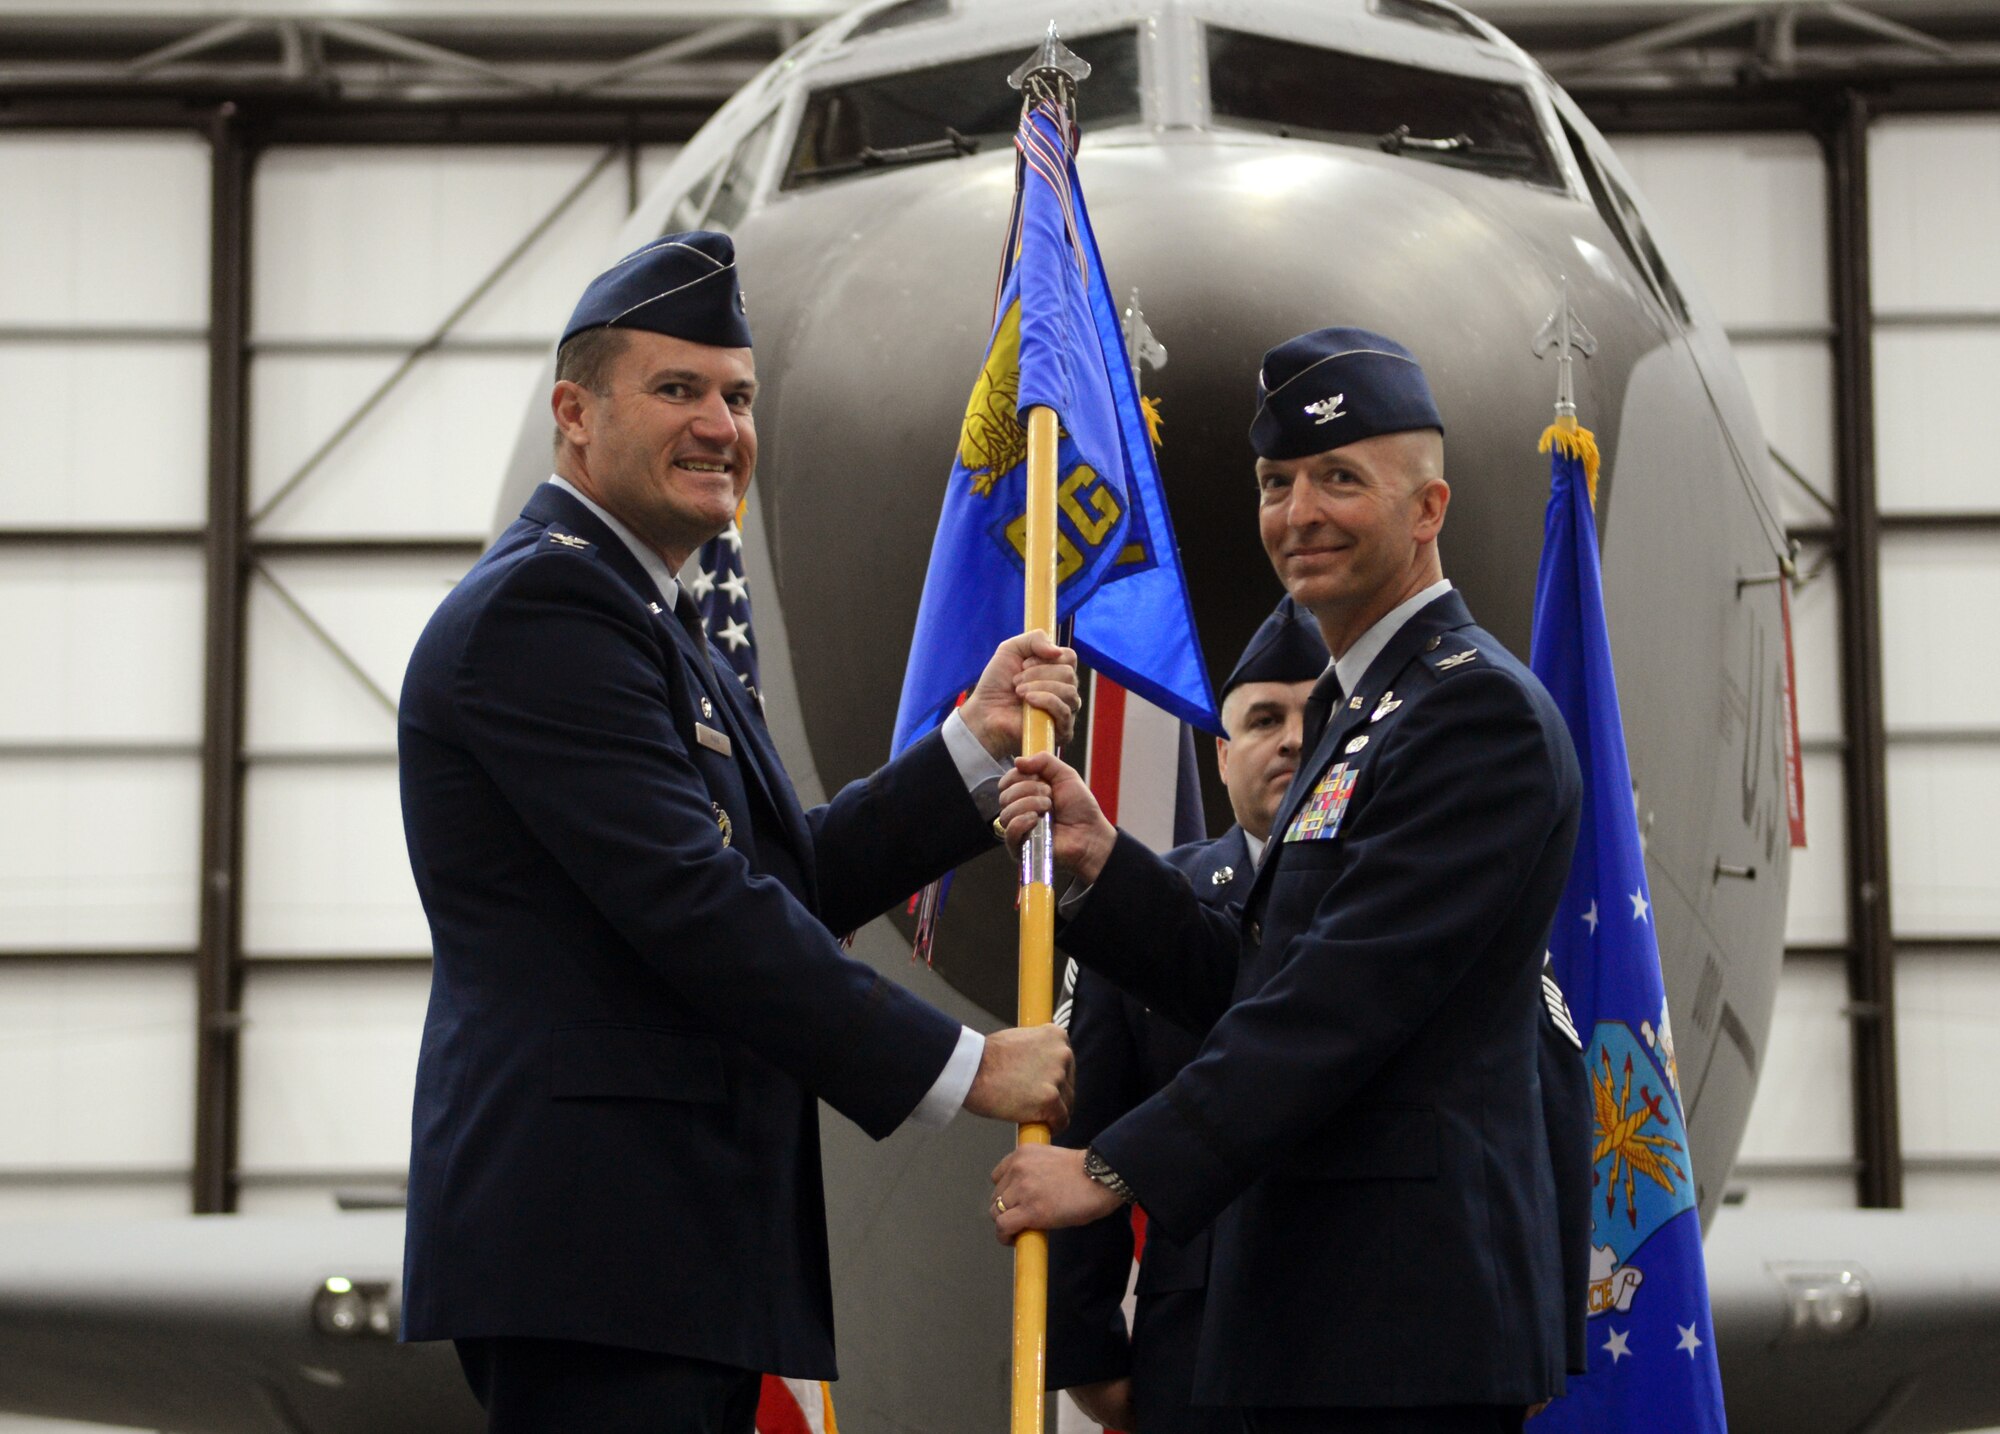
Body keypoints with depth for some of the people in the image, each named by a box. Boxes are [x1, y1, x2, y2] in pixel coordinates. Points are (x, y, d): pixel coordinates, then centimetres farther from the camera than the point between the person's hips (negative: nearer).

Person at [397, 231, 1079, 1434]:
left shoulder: (644, 615, 22)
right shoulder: (542, 603, -11)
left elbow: (794, 879, 18)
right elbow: (693, 905, -20)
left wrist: (977, 746, 7)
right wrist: (957, 1069, -16)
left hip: (682, 1243, 10)